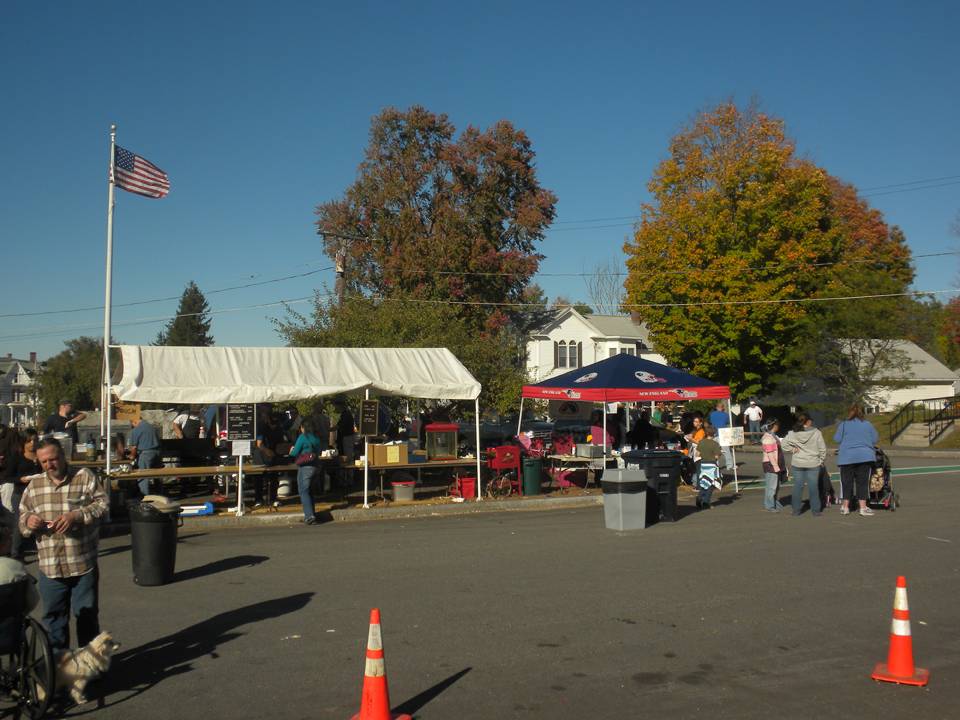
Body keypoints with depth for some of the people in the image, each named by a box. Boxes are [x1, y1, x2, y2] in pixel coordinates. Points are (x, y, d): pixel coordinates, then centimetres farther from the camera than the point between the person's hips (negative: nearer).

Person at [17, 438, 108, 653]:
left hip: (83, 564, -3)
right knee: (54, 616, 13)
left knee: (87, 614, 7)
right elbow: (22, 516, 14)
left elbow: (103, 504, -9)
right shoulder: (34, 485, 10)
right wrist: (29, 522, -10)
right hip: (50, 566, 3)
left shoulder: (85, 477, -1)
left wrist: (77, 515, -23)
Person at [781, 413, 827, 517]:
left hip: (797, 464, 2)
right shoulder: (816, 433, -8)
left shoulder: (793, 433, -4)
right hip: (813, 464, -1)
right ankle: (815, 510, 10)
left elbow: (784, 443, -12)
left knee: (797, 487, 7)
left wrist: (792, 450, -1)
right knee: (813, 487, 6)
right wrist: (821, 460, 9)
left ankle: (796, 510, 11)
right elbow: (822, 448, -3)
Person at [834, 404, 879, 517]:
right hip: (865, 456, 1)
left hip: (847, 457, -1)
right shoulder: (868, 425, 5)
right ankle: (863, 508, 2)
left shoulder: (843, 424, -1)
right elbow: (875, 439, 6)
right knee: (862, 482, 5)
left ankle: (845, 507, 12)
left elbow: (837, 439, -3)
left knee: (847, 482, 6)